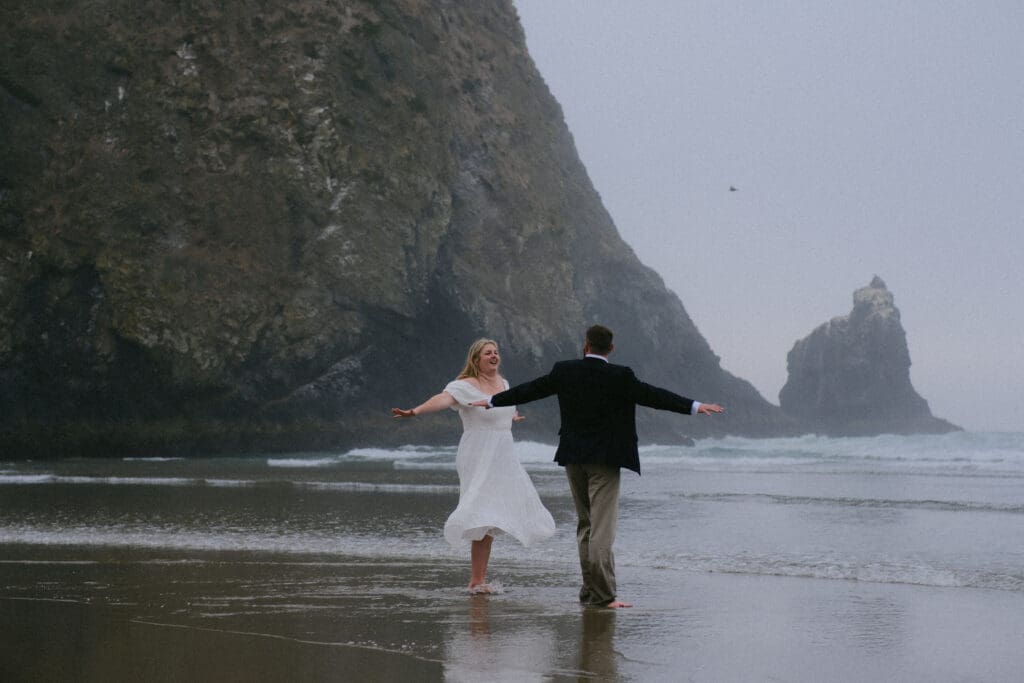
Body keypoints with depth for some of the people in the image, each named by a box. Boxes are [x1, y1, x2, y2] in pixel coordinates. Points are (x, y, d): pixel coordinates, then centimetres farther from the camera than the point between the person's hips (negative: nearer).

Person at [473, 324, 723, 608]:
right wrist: (694, 406, -9)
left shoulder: (564, 371, 0)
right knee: (602, 527, -7)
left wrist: (492, 401, 22)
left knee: (585, 524, 15)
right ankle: (603, 595, -10)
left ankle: (590, 590, 18)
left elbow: (530, 389, 9)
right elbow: (654, 395, -12)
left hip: (573, 457, 5)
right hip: (604, 459, -5)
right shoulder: (620, 377, -11)